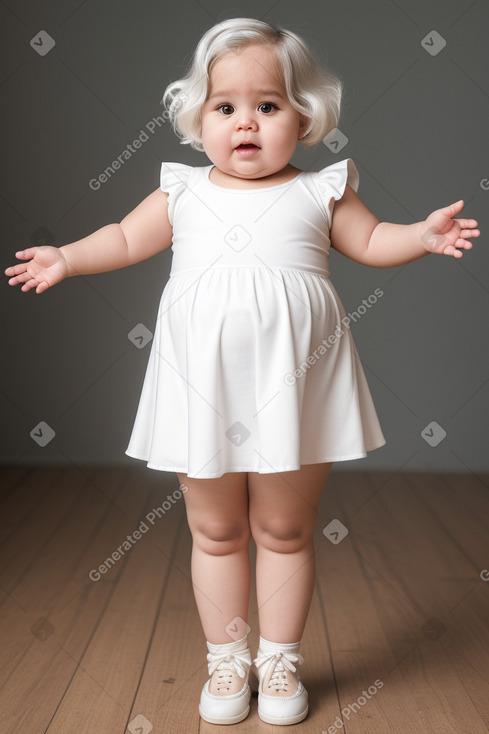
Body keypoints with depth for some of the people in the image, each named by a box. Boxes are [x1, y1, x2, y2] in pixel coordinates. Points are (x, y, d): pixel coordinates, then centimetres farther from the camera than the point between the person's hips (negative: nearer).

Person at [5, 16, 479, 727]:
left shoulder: (319, 192, 6)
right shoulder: (183, 193, 9)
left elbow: (371, 241, 11)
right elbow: (126, 238, 14)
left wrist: (424, 234, -5)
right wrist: (66, 257, 3)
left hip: (291, 386, -1)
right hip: (204, 387, 2)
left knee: (284, 531, 9)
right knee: (215, 532, 11)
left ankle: (280, 659, 27)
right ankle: (227, 658, 28)